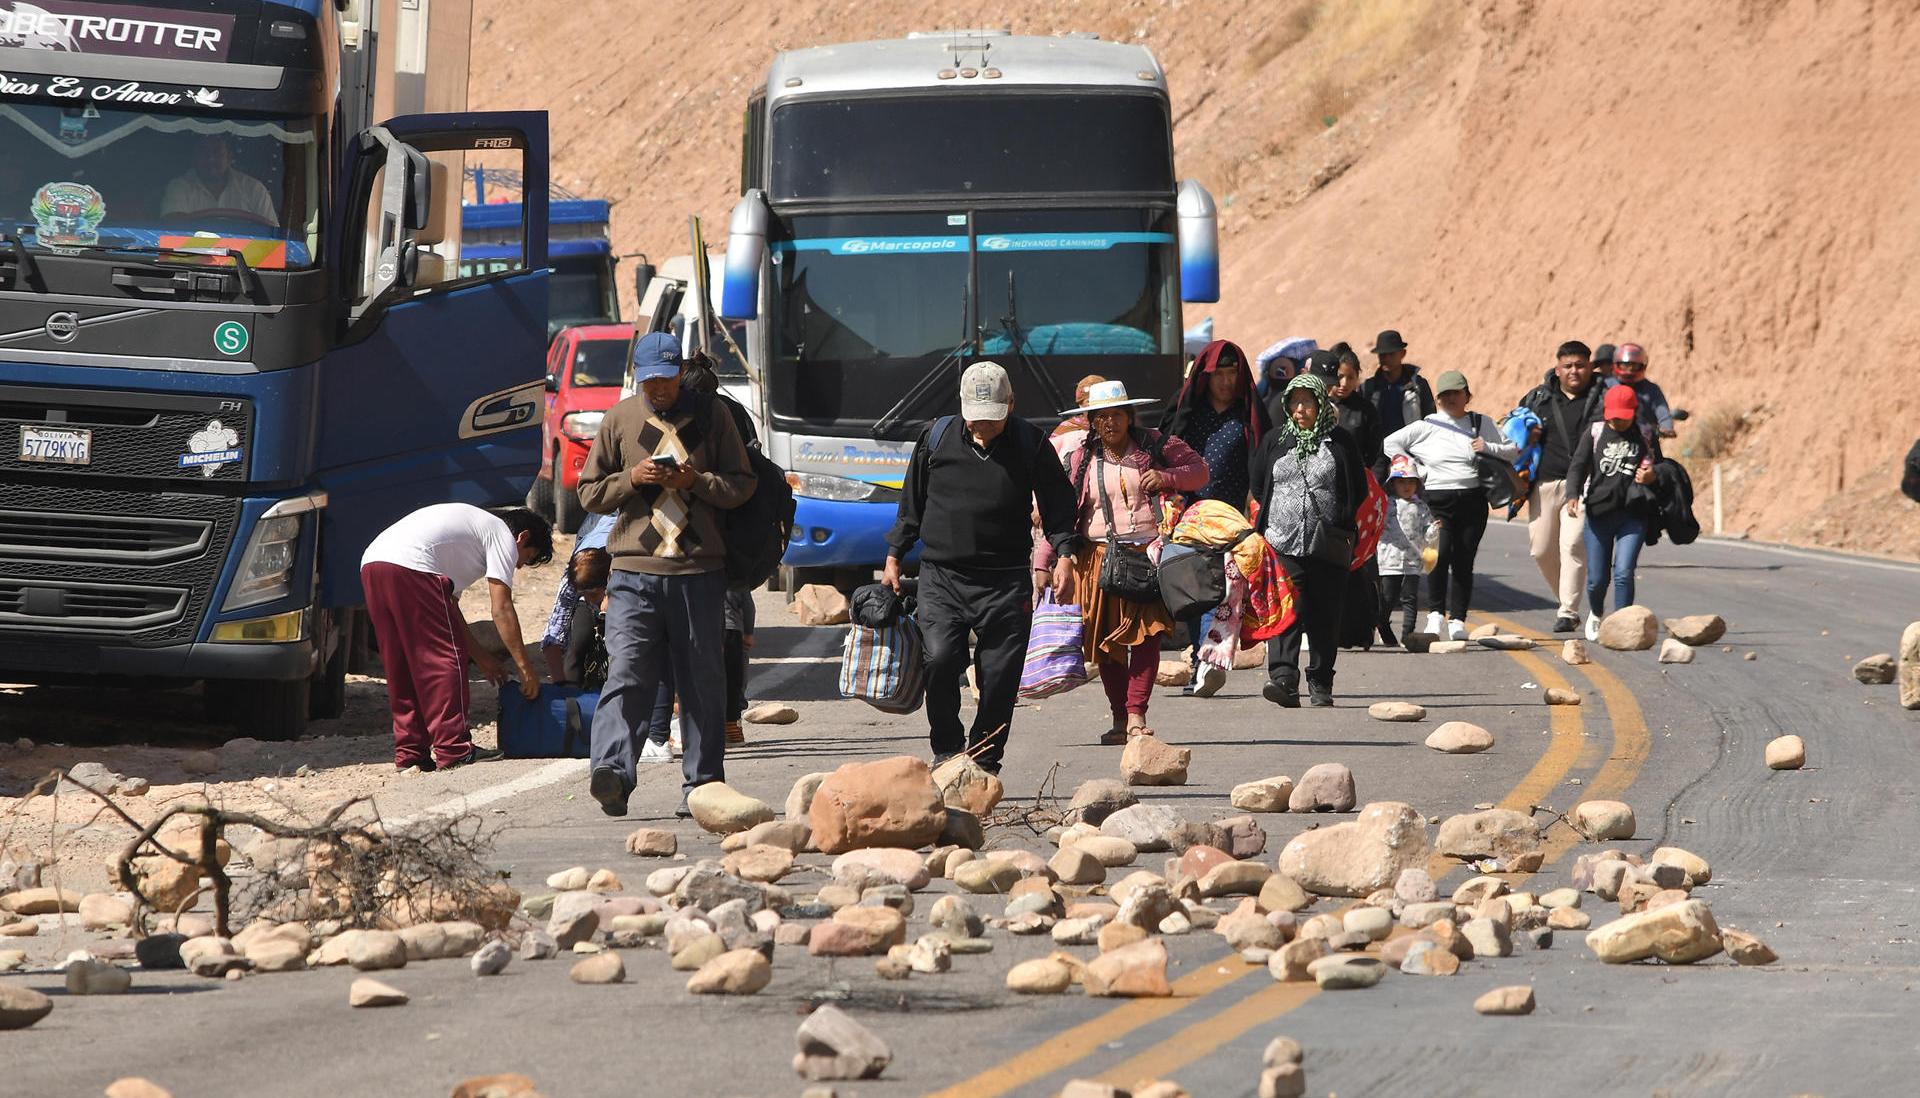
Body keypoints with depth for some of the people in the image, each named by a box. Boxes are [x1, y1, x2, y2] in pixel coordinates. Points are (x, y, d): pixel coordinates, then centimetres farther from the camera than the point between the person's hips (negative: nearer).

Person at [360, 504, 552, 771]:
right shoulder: (503, 536, 10)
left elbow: (449, 606, 37)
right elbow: (502, 610, 2)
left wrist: (482, 658, 37)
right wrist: (525, 666, 5)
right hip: (409, 568, -9)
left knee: (401, 668, 15)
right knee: (444, 659, -2)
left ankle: (409, 754, 17)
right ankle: (453, 751, -3)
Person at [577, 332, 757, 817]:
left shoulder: (713, 416, 8)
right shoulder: (619, 419, 11)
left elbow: (742, 486, 8)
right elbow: (590, 492, 14)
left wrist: (697, 481, -10)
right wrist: (631, 479, -5)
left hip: (700, 572, 0)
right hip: (633, 572, 0)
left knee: (702, 682, 3)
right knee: (626, 675, -13)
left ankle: (702, 785, 9)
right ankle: (611, 772, -25)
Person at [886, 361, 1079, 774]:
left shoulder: (1030, 443, 3)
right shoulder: (937, 437, 6)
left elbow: (1057, 503, 8)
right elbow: (911, 503, 16)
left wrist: (1063, 554, -5)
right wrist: (894, 557, 15)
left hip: (1005, 582, 0)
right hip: (941, 577, 0)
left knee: (1000, 676, -3)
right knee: (939, 660, -18)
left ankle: (984, 762, 10)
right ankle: (946, 751, -1)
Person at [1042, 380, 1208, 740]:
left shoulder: (1154, 446, 8)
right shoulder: (1077, 457, 9)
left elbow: (1199, 470, 15)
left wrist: (1167, 477, -5)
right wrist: (1042, 563, 2)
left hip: (1148, 553, -2)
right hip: (1098, 558, 2)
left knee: (1147, 632, -15)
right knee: (1106, 641, 2)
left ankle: (1136, 714, -16)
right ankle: (1119, 719, 12)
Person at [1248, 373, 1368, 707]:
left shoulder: (1339, 442, 3)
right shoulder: (1276, 441, 9)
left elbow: (1358, 490, 8)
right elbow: (1258, 486, 19)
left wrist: (1340, 523, 4)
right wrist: (1278, 515, 12)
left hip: (1328, 545, 0)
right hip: (1284, 544, 0)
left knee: (1325, 617, 4)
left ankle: (1321, 683, 15)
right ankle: (1284, 680, -24)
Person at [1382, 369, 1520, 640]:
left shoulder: (1482, 423, 11)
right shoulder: (1426, 427, 6)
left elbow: (1513, 452, 14)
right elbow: (1390, 444, 7)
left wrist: (1488, 448, -4)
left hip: (1472, 500, 2)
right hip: (1437, 499, -2)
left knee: (1464, 561, 1)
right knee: (1440, 554, -20)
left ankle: (1457, 620, 8)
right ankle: (1436, 613, -11)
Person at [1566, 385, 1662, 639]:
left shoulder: (1646, 436, 6)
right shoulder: (1595, 433, 3)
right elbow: (1578, 465, -5)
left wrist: (1652, 476, -5)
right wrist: (1573, 495, -22)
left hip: (1633, 516, 0)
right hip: (1598, 513, 0)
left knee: (1623, 573, -15)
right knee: (1597, 578, 6)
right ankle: (1595, 615, 37)